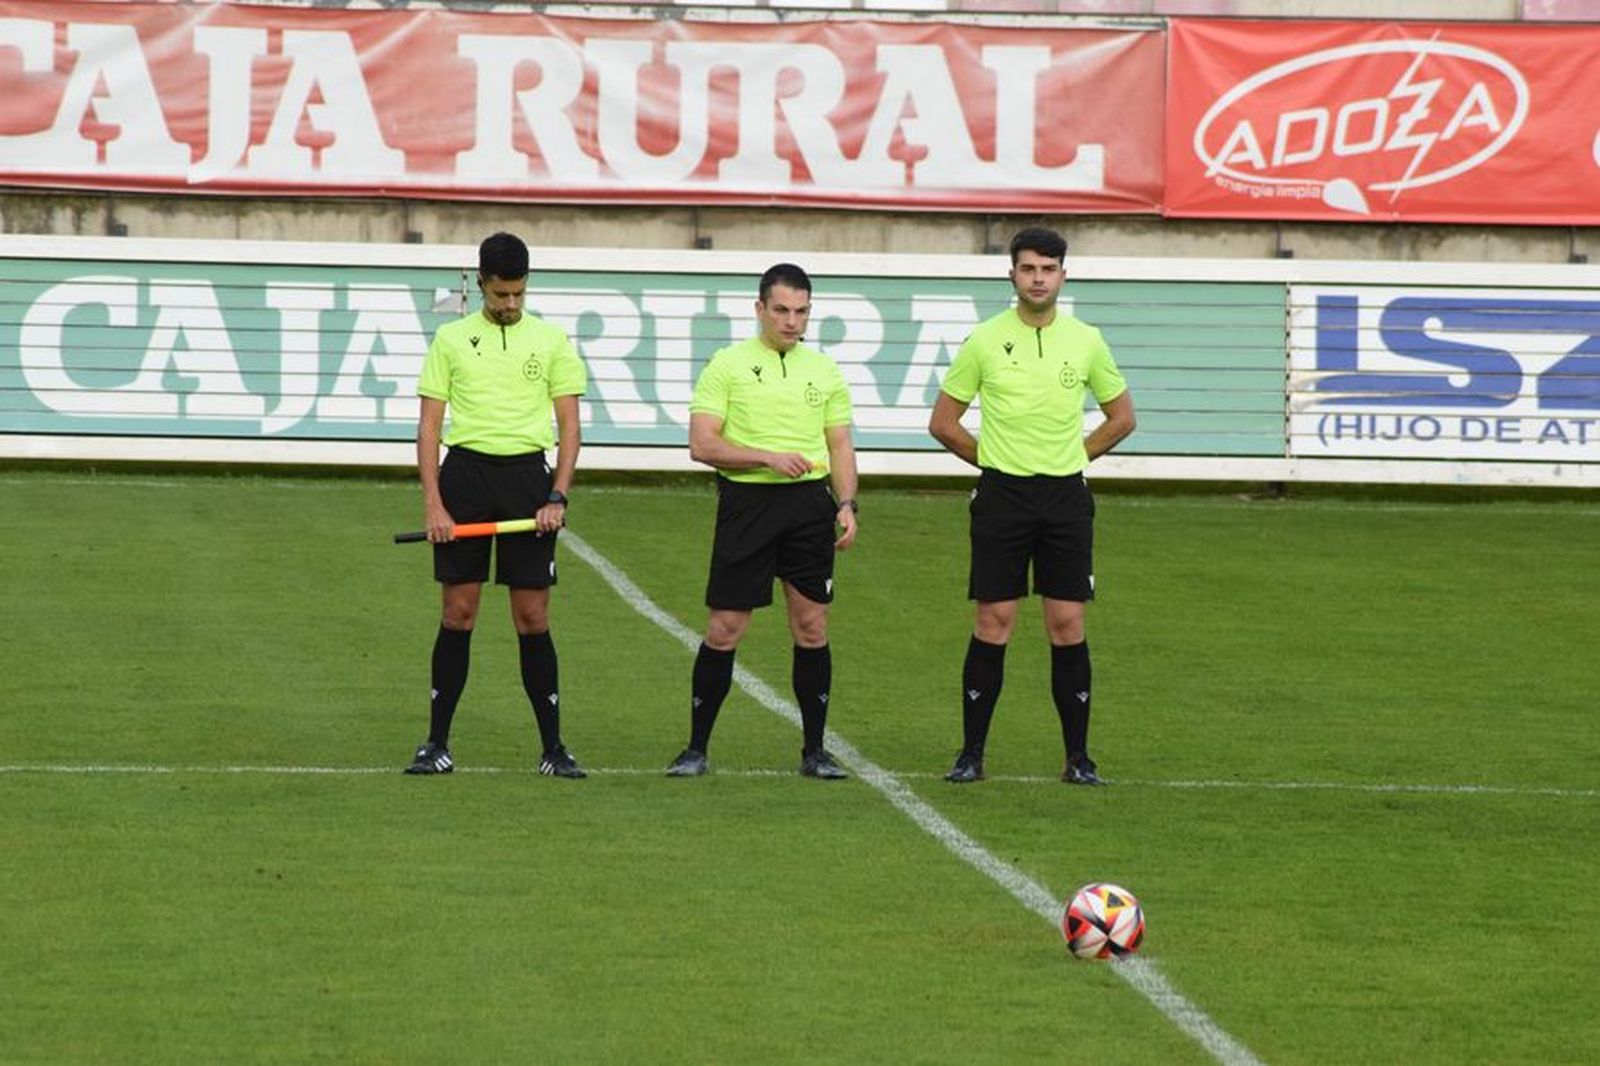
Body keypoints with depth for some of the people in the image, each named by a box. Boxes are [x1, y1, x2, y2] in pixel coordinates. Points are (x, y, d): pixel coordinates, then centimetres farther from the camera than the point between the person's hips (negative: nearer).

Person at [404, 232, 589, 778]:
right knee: (458, 614, 1)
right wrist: (432, 504, -6)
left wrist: (557, 497, -5)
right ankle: (437, 743, 8)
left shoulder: (551, 340, 7)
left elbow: (569, 426, 7)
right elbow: (429, 425, 4)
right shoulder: (451, 339, 6)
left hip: (527, 474, 0)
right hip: (466, 472, 0)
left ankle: (553, 747, 5)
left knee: (533, 618, 0)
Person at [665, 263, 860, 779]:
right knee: (724, 629, -3)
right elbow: (702, 445, -7)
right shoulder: (728, 365, -1)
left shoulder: (823, 370, 11)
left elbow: (840, 446, 14)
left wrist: (847, 504, -1)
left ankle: (814, 750, 11)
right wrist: (768, 456, -17)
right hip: (747, 501, -3)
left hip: (809, 503, 3)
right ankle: (696, 748, 7)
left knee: (812, 628, 3)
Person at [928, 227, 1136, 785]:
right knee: (993, 624, -2)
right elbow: (943, 422, 7)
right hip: (1002, 494, -1)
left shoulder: (1086, 341, 3)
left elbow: (1121, 417, 16)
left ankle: (1078, 757, 6)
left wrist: (1074, 456, 8)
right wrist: (993, 460, 5)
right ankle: (971, 754, 4)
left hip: (1065, 496, 1)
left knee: (1068, 625, 0)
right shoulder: (984, 340, -1)